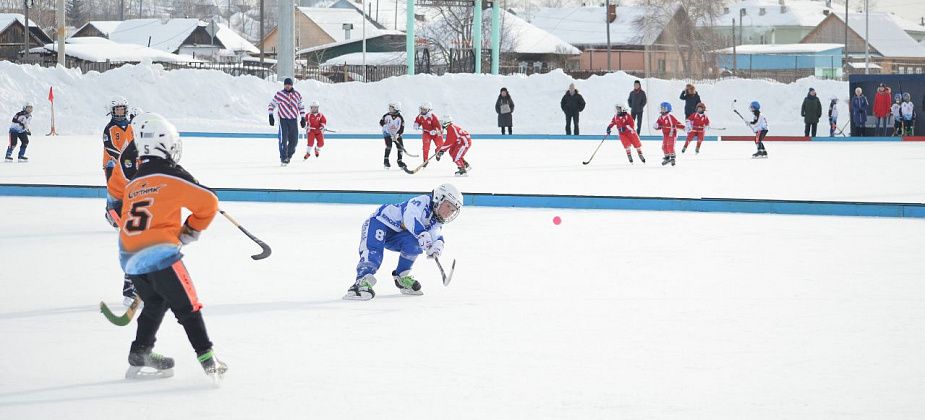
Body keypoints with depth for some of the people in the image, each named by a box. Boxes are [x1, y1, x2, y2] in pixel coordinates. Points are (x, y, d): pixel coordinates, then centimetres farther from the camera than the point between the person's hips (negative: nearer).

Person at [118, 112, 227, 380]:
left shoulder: (132, 185, 18)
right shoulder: (172, 176, -1)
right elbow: (208, 203, -1)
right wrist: (191, 230, 16)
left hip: (130, 260, 6)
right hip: (160, 255, -6)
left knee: (155, 305, 25)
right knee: (187, 307, 1)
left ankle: (139, 357, 25)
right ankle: (208, 360, -4)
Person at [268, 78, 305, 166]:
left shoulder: (297, 95, 6)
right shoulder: (279, 95, -2)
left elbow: (301, 106, 16)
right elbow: (271, 105, 5)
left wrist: (303, 118, 11)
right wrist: (271, 116, -4)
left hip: (293, 120, 3)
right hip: (283, 120, -3)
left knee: (294, 140, 3)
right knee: (283, 139, -11)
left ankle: (289, 155, 26)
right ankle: (283, 158, -5)